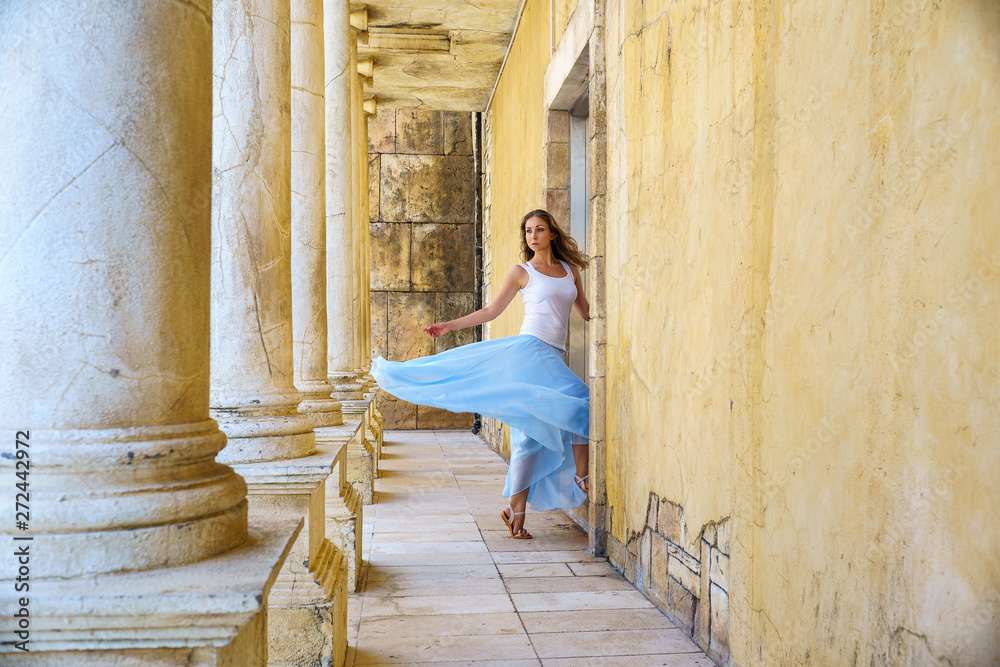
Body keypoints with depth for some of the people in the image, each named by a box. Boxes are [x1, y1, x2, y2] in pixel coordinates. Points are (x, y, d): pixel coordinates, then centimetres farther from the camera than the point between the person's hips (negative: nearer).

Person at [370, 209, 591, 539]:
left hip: (553, 358, 5)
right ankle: (582, 477, -2)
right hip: (530, 349, -5)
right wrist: (450, 325, 6)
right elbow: (492, 310, 10)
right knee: (580, 403, -19)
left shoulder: (570, 268, 17)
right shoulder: (522, 272, 5)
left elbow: (587, 311, 25)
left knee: (532, 434, 3)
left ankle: (516, 509, 7)